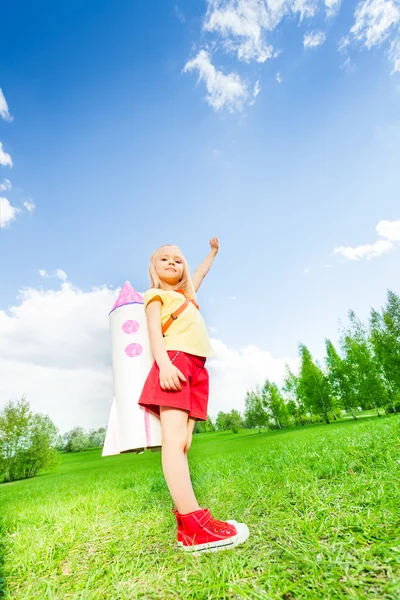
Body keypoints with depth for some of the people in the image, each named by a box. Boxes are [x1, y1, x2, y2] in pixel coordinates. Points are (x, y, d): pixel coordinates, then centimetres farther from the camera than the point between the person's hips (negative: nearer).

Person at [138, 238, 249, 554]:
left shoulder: (187, 294, 33)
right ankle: (195, 524, -22)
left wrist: (213, 251, 64)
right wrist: (164, 363, -19)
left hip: (196, 368, 7)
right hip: (175, 361, -7)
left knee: (184, 442, 0)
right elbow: (154, 329, -3)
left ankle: (184, 519, 1)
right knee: (174, 437, -16)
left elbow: (200, 273, 51)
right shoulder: (156, 295, 13)